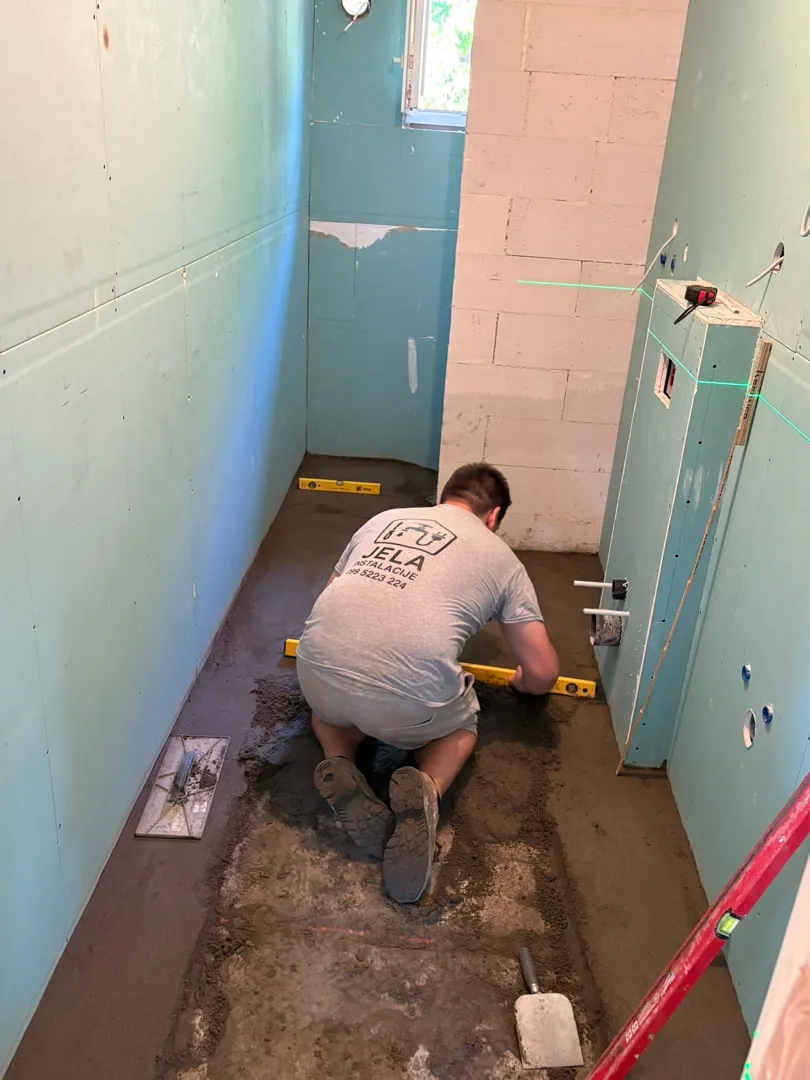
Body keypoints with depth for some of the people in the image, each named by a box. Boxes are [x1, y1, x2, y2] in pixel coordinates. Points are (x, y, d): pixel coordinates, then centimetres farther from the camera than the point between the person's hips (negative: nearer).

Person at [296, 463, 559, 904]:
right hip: (408, 702, -2)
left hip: (318, 667, 3)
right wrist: (522, 682, 43)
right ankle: (425, 788, 1)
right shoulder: (501, 558, 18)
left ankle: (341, 771, 8)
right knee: (461, 724, 33)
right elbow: (543, 674, 19)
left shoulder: (385, 518, 26)